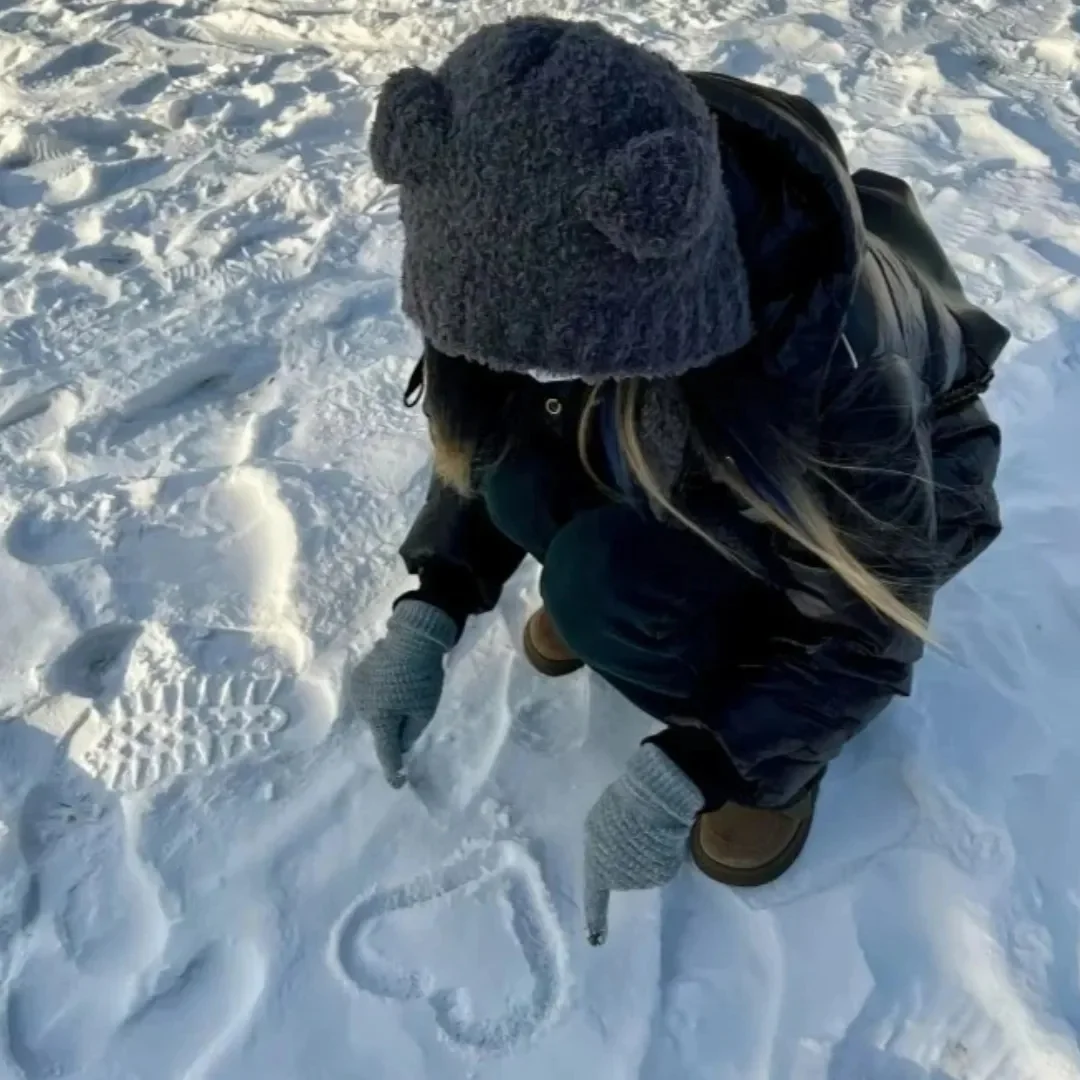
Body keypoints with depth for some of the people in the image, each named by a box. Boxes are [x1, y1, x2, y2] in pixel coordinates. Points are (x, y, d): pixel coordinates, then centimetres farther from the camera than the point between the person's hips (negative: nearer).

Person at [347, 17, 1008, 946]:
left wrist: (688, 770, -31)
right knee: (528, 481, -25)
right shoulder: (573, 263, -25)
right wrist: (428, 614, -18)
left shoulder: (831, 354, -39)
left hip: (885, 499, -4)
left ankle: (784, 743, -3)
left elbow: (868, 631, -26)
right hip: (695, 464, 5)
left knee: (605, 585, -31)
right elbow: (482, 437, -7)